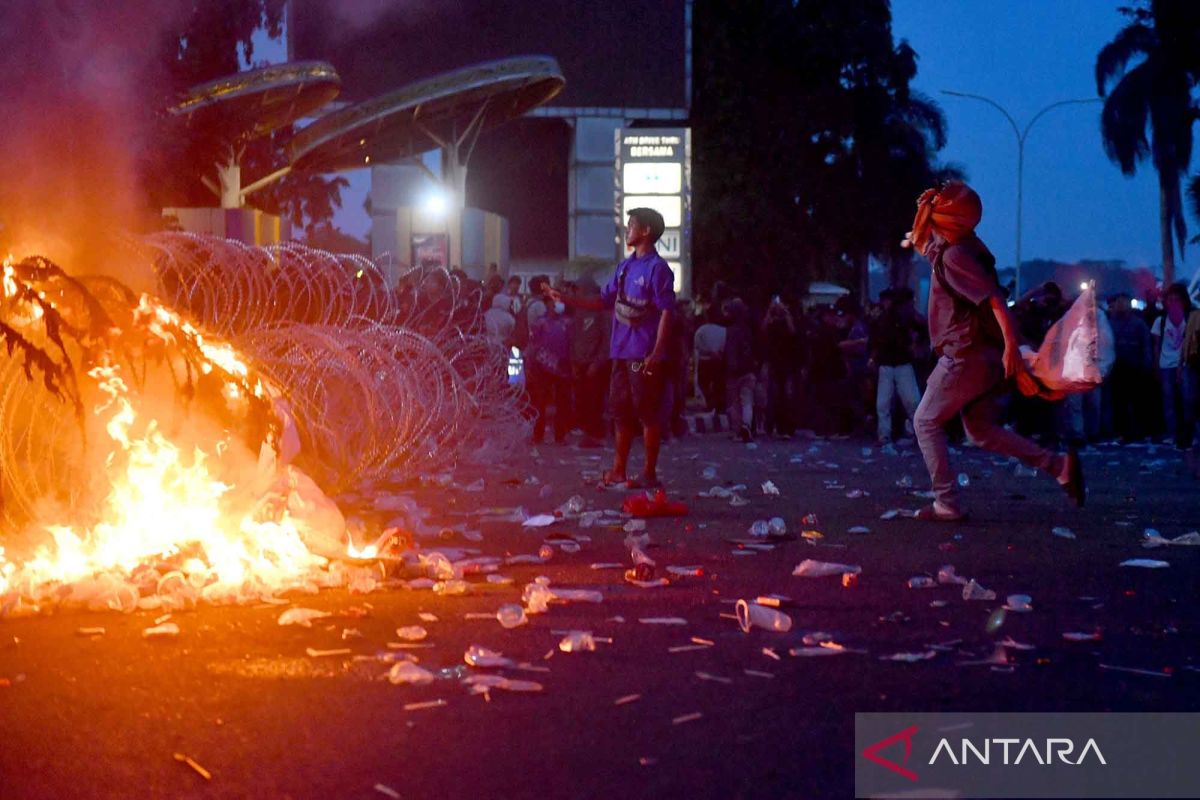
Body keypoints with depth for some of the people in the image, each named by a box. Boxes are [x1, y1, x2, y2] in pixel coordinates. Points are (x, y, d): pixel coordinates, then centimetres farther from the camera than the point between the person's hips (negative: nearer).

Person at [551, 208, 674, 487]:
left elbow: (667, 312, -13)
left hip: (645, 355, -8)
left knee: (648, 413, -2)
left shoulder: (657, 268, -9)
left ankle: (649, 473, 4)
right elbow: (604, 300, 21)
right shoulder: (625, 267, 14)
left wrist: (656, 353, -20)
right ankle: (618, 470, 19)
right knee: (622, 412, 12)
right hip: (622, 352, 8)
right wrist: (566, 299, 14)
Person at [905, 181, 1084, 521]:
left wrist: (1011, 345, -36)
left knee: (926, 422, 1)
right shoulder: (962, 248, 13)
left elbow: (995, 299, -27)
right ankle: (1058, 464, 6)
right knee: (982, 431, 15)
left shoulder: (954, 256, -16)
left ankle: (946, 503, -2)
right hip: (986, 356, 10)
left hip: (965, 356, -10)